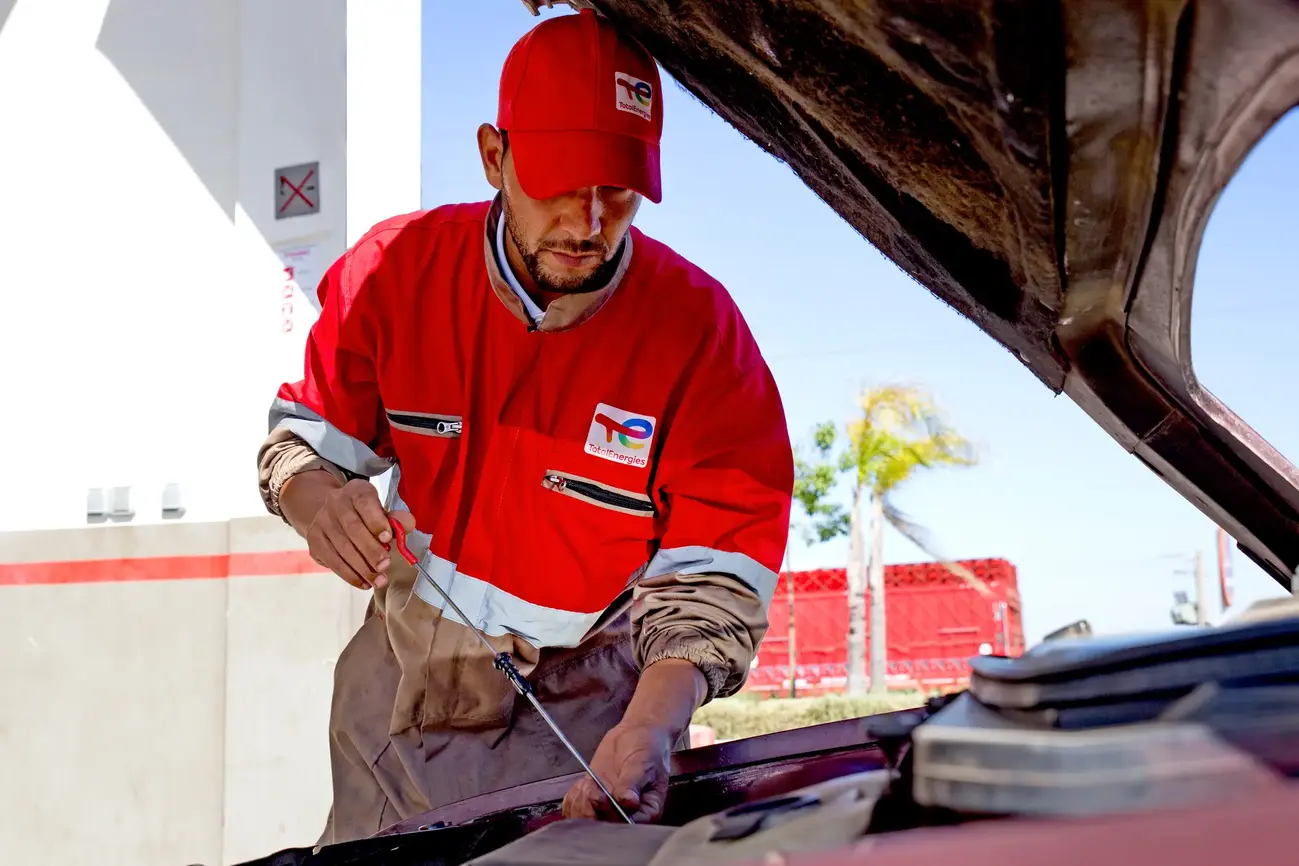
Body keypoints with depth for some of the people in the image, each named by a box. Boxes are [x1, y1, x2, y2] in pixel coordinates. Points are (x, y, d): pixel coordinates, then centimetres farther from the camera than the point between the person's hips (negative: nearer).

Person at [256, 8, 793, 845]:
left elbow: (713, 579, -20)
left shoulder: (701, 330, -18)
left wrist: (649, 729, -35)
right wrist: (315, 497, -24)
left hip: (582, 697, -2)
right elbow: (304, 430, 1)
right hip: (403, 673, 3)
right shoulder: (399, 267, -11)